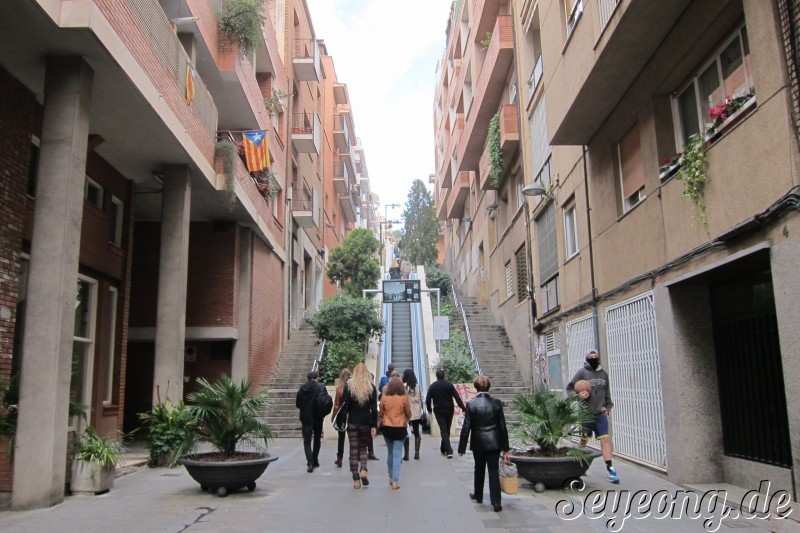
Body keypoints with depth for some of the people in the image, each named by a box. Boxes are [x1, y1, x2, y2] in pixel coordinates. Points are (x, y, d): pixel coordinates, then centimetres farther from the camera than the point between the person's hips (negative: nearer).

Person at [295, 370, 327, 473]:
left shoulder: (302, 388, -2)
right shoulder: (321, 387, -9)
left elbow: (297, 404, 2)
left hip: (305, 418, 1)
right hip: (318, 418, -1)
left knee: (307, 441, 3)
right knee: (317, 439, 18)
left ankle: (310, 463, -13)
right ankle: (315, 461, 25)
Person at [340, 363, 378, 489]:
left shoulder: (349, 386, -4)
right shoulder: (371, 387, -3)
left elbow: (344, 405, -6)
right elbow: (374, 408, -3)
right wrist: (374, 425, 0)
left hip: (352, 422, -1)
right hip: (366, 422, 1)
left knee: (353, 450, 6)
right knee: (363, 447, 17)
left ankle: (356, 480, 5)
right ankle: (363, 470, -6)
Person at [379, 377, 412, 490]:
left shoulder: (384, 397, -8)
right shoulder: (404, 397, -10)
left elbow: (381, 412, 3)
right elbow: (408, 413, 0)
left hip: (387, 427, 2)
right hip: (400, 428, -2)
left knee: (390, 453, 19)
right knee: (397, 454, 0)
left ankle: (391, 477, 28)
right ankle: (395, 481, -7)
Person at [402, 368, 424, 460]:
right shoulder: (417, 386, 0)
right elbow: (421, 399, 4)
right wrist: (421, 409, 14)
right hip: (417, 414, 4)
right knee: (417, 433, 10)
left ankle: (406, 454, 4)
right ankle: (417, 453, 11)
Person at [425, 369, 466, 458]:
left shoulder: (432, 386, -3)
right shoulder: (449, 385, -2)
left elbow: (428, 399, -5)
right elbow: (457, 397, -7)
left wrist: (429, 409, 10)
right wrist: (463, 408, -6)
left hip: (438, 411, -2)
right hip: (449, 410, 2)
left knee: (443, 430, -3)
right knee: (447, 429, 15)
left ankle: (449, 451, -16)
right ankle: (443, 448, 25)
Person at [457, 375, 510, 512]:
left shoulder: (471, 405, -11)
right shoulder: (496, 403, -5)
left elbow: (466, 428, -9)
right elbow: (503, 426, -2)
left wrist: (462, 448, -1)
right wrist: (505, 448, 5)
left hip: (478, 443, 0)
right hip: (494, 443, 1)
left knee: (479, 470, 18)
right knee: (494, 471, 3)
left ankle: (478, 496, 35)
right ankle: (496, 502, -1)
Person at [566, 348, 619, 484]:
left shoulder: (604, 373, 8)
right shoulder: (582, 372, -7)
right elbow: (569, 388, -3)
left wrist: (608, 407, 15)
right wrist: (578, 395, -20)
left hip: (601, 413, 3)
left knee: (605, 440, -6)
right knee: (583, 440, 11)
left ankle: (609, 468, -5)